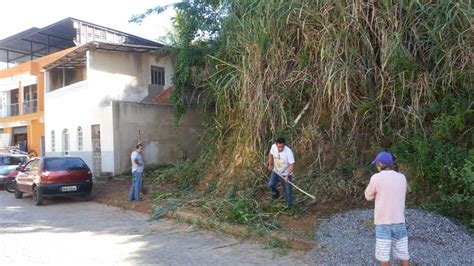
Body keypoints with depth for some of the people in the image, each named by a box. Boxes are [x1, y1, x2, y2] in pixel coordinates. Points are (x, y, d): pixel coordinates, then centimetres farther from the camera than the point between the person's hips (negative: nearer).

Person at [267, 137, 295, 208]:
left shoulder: (288, 152, -31)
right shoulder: (273, 147, -17)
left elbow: (292, 165, -27)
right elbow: (270, 154, 5)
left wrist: (287, 176, -35)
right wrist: (270, 165, 0)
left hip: (285, 174, -4)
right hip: (275, 171, 4)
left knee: (287, 190, 3)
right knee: (271, 184, -4)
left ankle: (289, 206, 23)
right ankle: (276, 193, 30)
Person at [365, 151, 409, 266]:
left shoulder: (376, 178, -12)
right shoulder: (402, 177, 2)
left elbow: (368, 196, -1)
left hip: (383, 221, -4)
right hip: (399, 220, 4)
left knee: (383, 254, 7)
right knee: (402, 252, 17)